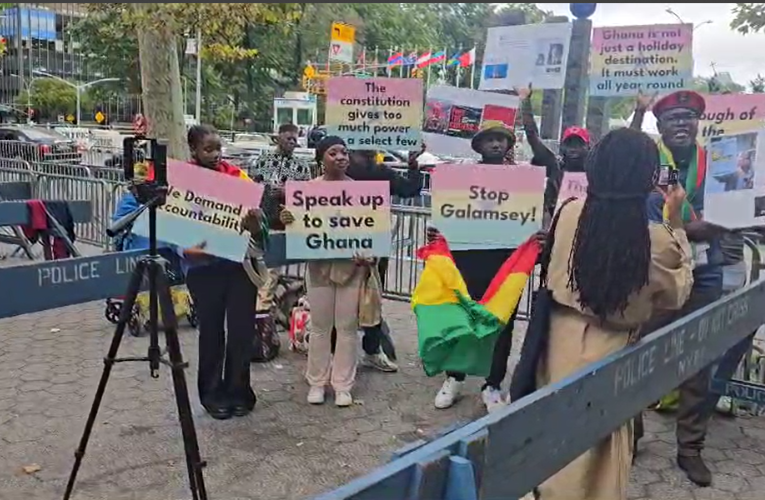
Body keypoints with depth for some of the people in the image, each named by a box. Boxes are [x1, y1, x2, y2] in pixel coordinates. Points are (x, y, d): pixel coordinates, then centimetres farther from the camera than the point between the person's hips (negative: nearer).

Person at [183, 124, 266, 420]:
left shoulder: (236, 175, 1)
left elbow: (259, 230, 0)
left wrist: (255, 223, -23)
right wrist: (187, 248, -22)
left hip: (240, 262, 2)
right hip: (204, 266, -1)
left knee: (242, 329, 6)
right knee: (211, 331, 8)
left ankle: (238, 391, 23)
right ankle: (213, 394, 25)